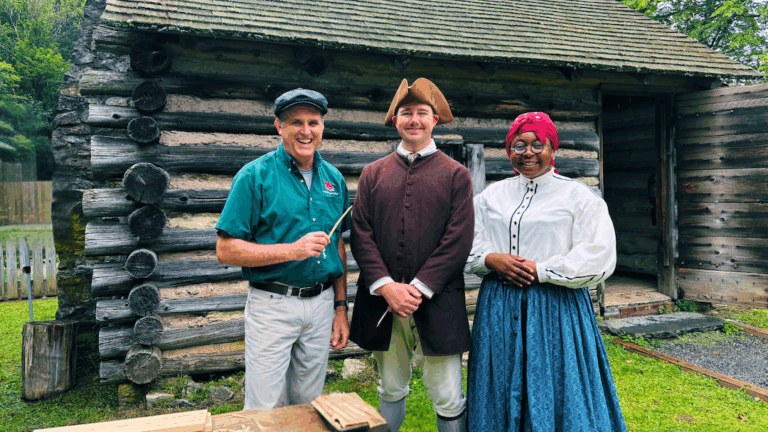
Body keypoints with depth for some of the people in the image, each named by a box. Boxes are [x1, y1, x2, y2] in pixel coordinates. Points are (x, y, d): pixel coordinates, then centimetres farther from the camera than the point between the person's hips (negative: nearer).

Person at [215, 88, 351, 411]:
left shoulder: (333, 178, 8)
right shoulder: (255, 176, -8)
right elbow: (226, 251, -12)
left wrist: (341, 307, 10)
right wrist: (292, 250, -22)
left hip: (322, 304, 5)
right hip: (272, 306, -4)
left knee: (308, 406, 17)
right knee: (265, 411, 4)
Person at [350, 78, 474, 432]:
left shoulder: (455, 175, 4)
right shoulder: (373, 174, 10)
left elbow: (458, 239, -5)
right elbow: (361, 235, 3)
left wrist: (419, 288, -12)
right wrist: (386, 286, -10)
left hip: (437, 302, -2)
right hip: (382, 300, 2)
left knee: (448, 400, 4)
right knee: (390, 391, 15)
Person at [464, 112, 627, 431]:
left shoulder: (579, 197, -2)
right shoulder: (491, 196, 10)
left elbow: (598, 258, -10)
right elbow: (466, 243, 10)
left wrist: (539, 270, -14)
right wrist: (491, 259, -10)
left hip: (556, 310, -3)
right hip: (499, 308, 4)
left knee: (557, 392, 5)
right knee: (502, 393, 12)